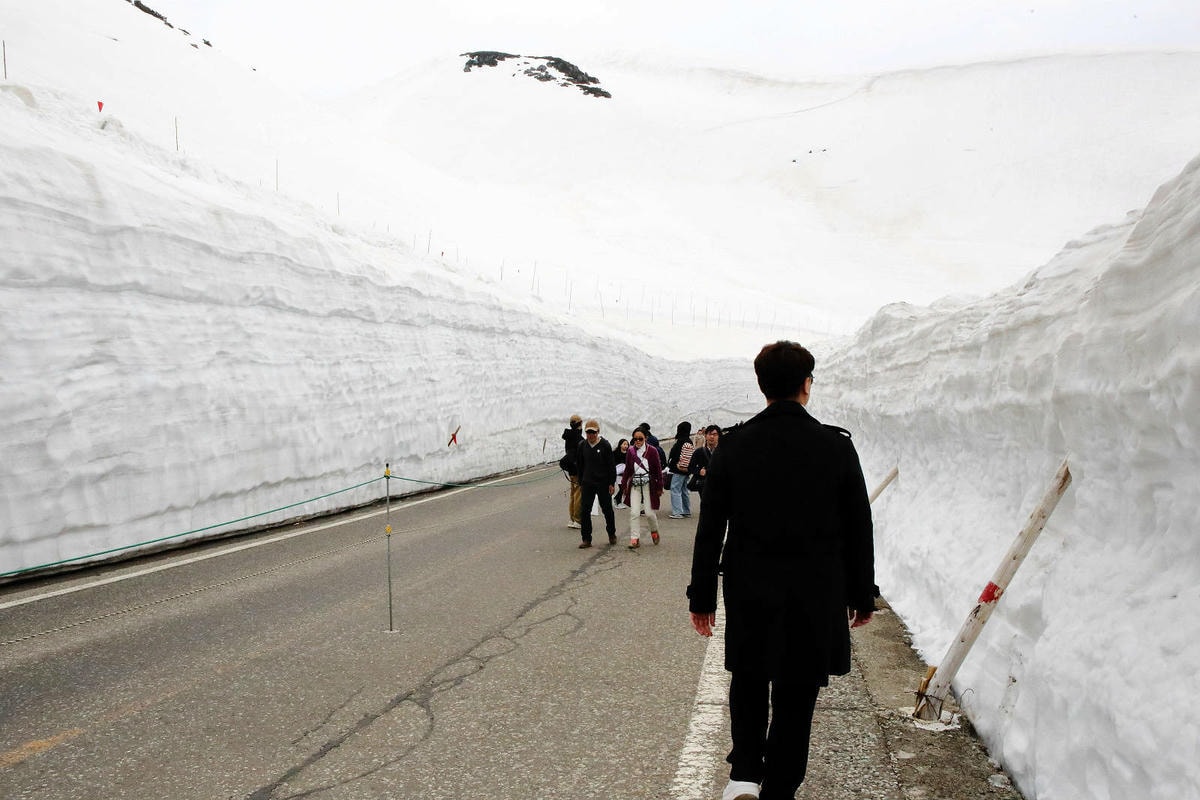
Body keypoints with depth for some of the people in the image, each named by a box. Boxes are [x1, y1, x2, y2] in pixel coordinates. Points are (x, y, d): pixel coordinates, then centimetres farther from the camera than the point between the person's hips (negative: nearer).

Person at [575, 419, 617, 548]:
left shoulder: (605, 445, -7)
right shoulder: (582, 445, 4)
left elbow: (611, 465, -4)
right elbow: (580, 465, 11)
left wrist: (611, 483, -7)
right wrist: (580, 483, 10)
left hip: (603, 483, -3)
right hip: (587, 483, 3)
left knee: (607, 510, 9)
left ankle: (612, 535, 28)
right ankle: (586, 539, 3)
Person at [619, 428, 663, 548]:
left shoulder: (652, 451, -4)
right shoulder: (630, 452, 5)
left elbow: (658, 470, 0)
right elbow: (627, 470, 12)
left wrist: (659, 487, -1)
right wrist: (624, 485, 10)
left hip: (648, 485, -2)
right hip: (635, 485, 2)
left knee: (649, 513, 0)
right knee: (634, 513, -6)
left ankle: (654, 531, 29)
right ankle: (635, 539, -1)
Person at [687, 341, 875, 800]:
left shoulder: (733, 446, -6)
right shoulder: (837, 447, -7)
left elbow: (710, 529, -3)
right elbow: (858, 532, 0)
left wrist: (702, 597, 6)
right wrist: (861, 595, 11)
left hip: (748, 592, 1)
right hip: (817, 597, -1)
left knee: (748, 681, 22)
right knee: (795, 698, 11)